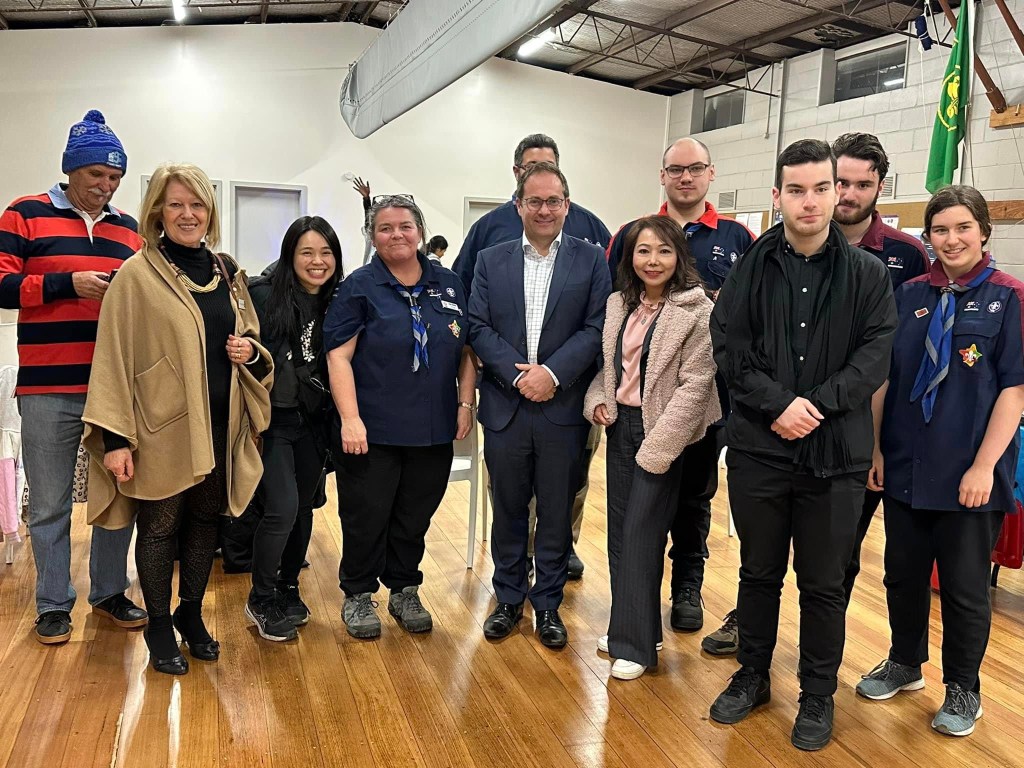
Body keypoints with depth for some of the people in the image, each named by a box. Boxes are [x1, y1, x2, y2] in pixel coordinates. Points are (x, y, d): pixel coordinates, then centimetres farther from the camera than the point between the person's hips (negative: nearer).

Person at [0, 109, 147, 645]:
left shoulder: (127, 228, 12)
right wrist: (69, 284, -15)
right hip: (49, 390, -3)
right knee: (50, 504, 7)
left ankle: (110, 593, 27)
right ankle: (53, 605, 21)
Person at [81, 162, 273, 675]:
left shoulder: (227, 272, 10)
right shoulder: (137, 276, -8)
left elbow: (250, 337, 21)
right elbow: (113, 358, -10)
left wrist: (251, 351, -3)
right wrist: (114, 437, -15)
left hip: (219, 425, 5)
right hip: (162, 427, -5)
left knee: (205, 522, 14)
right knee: (160, 526, 8)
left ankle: (191, 614, 33)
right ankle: (159, 627, 26)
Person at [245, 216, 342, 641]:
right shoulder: (264, 294, -10)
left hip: (312, 422, 5)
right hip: (272, 418, -5)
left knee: (304, 508, 13)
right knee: (282, 507, -12)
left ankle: (288, 591, 33)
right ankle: (261, 600, 11)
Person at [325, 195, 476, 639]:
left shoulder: (449, 285, 8)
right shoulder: (360, 287, -4)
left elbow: (466, 350, 12)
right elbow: (338, 356, -9)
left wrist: (466, 403, 3)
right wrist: (350, 419, -16)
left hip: (434, 431, 4)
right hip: (373, 430, -3)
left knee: (415, 515, 14)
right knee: (366, 515, 7)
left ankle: (405, 592, 31)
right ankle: (358, 595, 26)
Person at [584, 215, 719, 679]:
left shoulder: (697, 310, -12)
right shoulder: (618, 304, 7)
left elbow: (694, 384, -15)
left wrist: (656, 445, -18)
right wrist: (597, 400, -2)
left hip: (662, 432, -6)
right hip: (619, 424, 6)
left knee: (641, 533, -3)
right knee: (619, 530, 11)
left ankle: (636, 644, 11)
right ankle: (628, 627, 27)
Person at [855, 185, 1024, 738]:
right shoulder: (910, 295, 5)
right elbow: (885, 377, 7)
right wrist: (875, 448, 3)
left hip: (969, 473, -4)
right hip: (906, 466, 4)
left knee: (964, 585, 9)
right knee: (903, 573, 16)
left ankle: (963, 690, 29)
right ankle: (905, 664, 38)